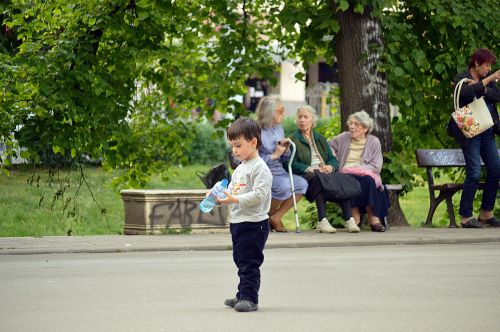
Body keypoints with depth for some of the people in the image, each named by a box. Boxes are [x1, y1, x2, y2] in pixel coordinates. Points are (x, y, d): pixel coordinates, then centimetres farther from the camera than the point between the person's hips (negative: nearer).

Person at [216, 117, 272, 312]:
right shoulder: (240, 168, 17)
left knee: (249, 263, -9)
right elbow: (231, 190, 22)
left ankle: (250, 297, -7)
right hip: (237, 222, 10)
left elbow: (259, 194, -23)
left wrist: (235, 199, -29)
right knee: (241, 261, 16)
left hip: (253, 224, -10)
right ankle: (243, 296, 24)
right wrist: (220, 196, 2)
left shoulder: (260, 168, -14)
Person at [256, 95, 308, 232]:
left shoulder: (279, 129, 13)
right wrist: (274, 155, -17)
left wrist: (285, 150, -4)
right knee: (284, 186, -32)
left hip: (279, 172, 8)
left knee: (302, 184, -15)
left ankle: (276, 217, -6)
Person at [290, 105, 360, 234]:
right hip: (306, 175, -4)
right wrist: (309, 169, -20)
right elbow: (292, 164, -4)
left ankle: (349, 219, -38)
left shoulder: (320, 138, 26)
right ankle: (322, 221, -46)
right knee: (318, 179, -39)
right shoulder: (293, 139, 11)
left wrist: (330, 167, -8)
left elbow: (333, 159, 16)